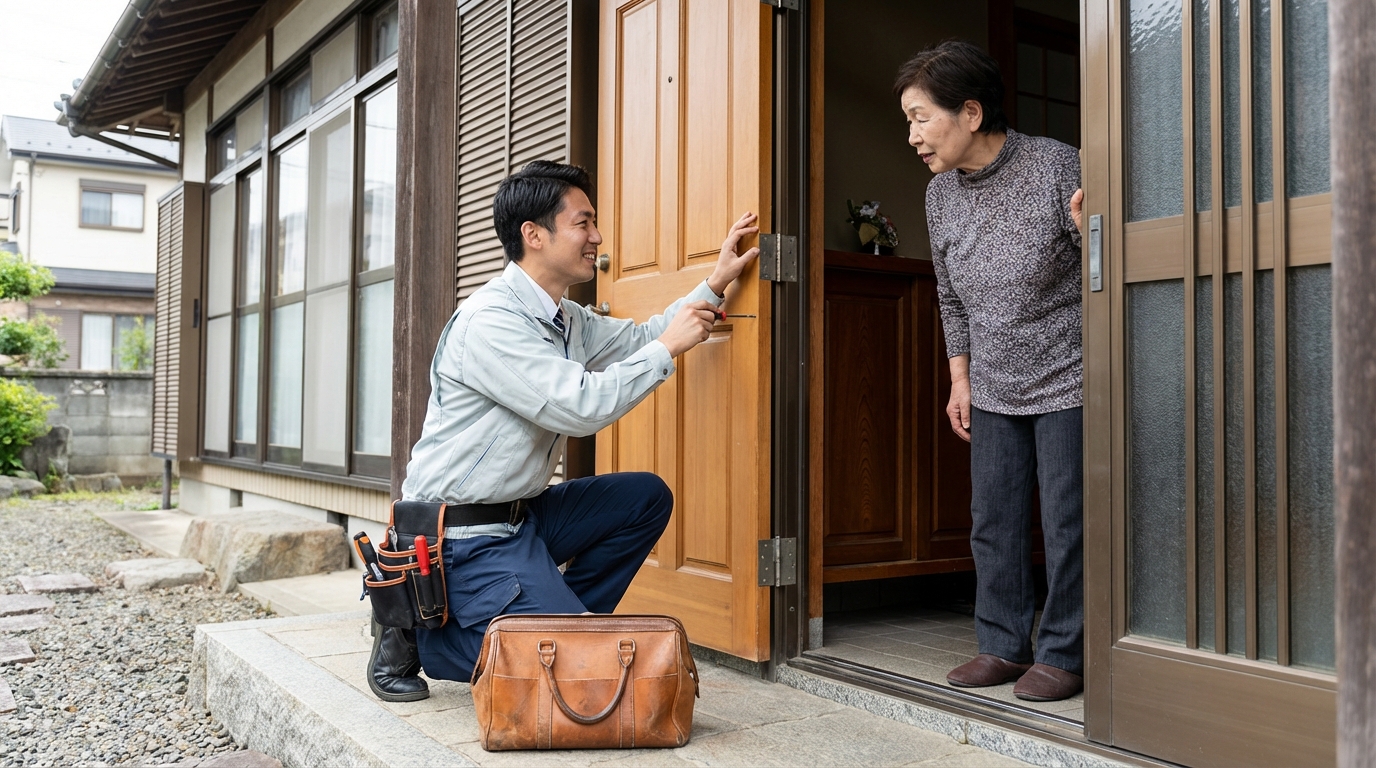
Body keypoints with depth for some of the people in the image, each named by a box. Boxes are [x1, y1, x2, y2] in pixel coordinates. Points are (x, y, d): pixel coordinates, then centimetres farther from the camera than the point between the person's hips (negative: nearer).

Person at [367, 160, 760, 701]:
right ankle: (420, 629, -1)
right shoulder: (489, 321, -20)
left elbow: (638, 340, 24)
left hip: (521, 514, 10)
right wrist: (668, 347, -17)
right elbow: (580, 406, -27)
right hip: (464, 534, -9)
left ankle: (556, 616, 6)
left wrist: (716, 284, 16)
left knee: (647, 496, 6)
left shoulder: (567, 320, 9)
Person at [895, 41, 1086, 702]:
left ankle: (1063, 653, 13)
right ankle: (1005, 645, 22)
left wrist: (1088, 230, -31)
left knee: (1065, 522, -1)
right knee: (992, 522, 9)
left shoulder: (1055, 165, -15)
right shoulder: (940, 193, 3)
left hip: (1064, 381, -5)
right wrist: (960, 377, 11)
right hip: (993, 392, 6)